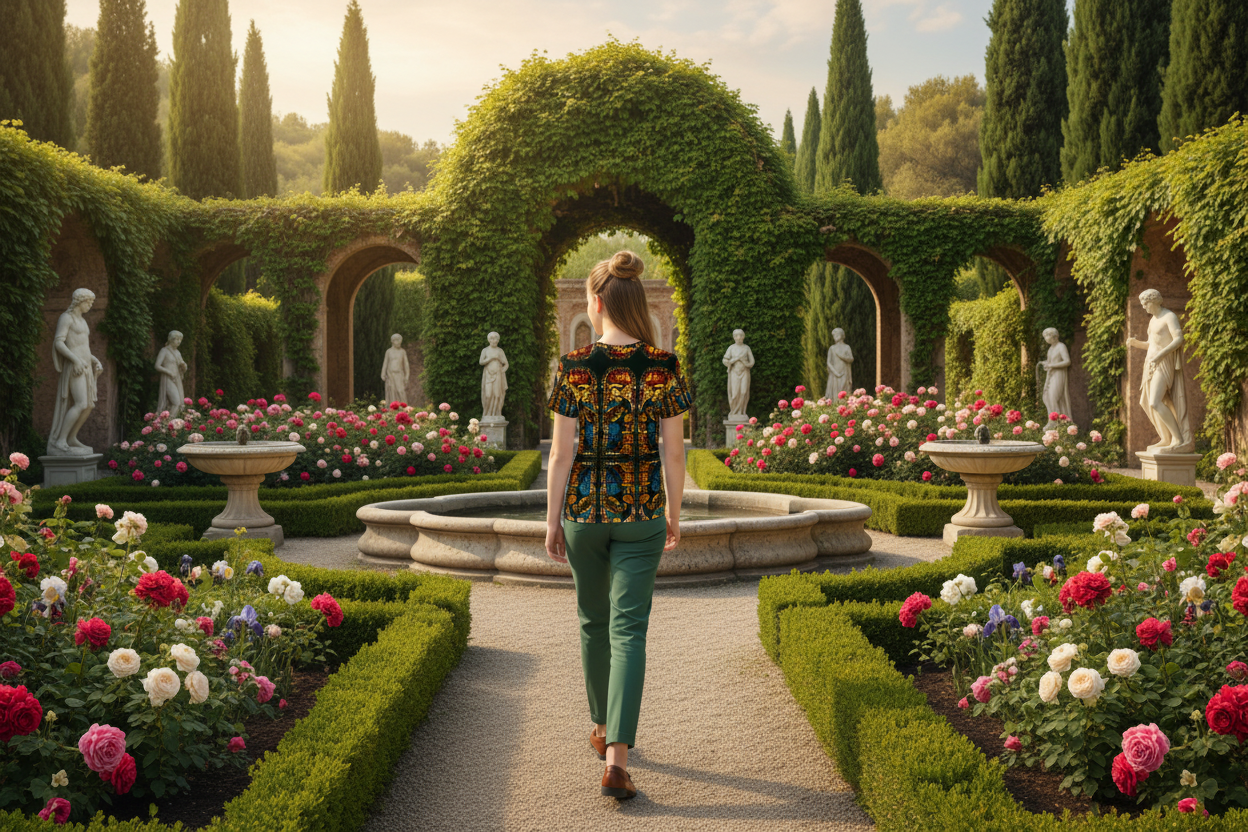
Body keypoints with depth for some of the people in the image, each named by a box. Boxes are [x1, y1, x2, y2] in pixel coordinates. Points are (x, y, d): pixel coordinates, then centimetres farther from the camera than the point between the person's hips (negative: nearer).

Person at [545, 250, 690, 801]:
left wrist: (553, 520, 3)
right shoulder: (663, 366, -5)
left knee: (594, 621, 19)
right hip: (642, 511, 0)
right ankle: (617, 756, -10)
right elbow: (674, 452, -2)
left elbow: (562, 453, -6)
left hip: (584, 509, 1)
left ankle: (602, 729, 35)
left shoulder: (574, 366, -7)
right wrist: (674, 514, 11)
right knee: (628, 630, 0)